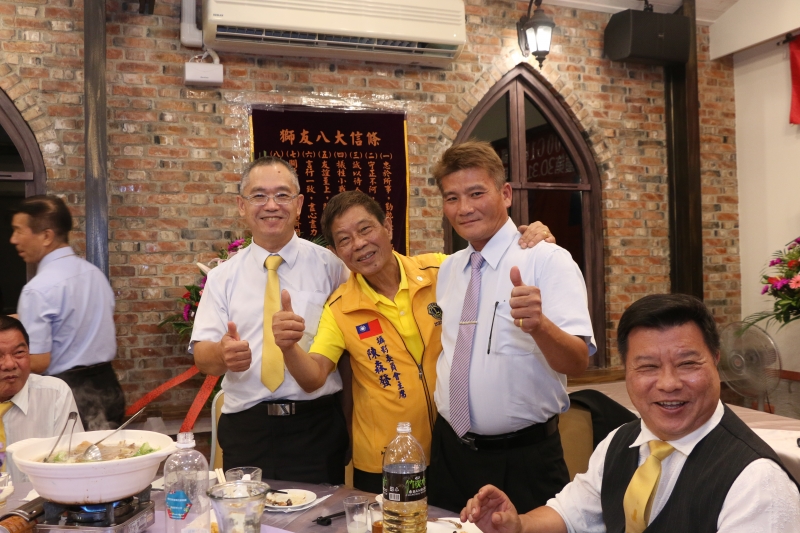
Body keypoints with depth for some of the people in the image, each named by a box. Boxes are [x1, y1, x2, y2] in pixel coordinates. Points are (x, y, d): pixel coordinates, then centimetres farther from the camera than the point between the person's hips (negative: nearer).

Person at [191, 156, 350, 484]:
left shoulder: (328, 266, 0)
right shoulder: (223, 278, 7)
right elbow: (202, 355, 1)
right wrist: (222, 354, -21)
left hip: (316, 426, -1)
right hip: (245, 429, 2)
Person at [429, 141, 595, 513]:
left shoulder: (547, 260, -12)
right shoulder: (447, 269, 7)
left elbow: (577, 362, -21)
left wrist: (538, 325, -41)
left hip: (524, 459, -5)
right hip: (450, 453, 5)